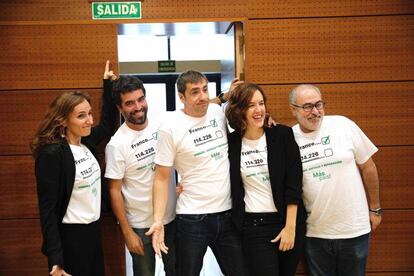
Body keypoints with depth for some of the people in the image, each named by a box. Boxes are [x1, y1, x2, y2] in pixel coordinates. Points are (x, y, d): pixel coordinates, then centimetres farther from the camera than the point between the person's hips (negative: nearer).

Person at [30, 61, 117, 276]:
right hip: (70, 237, -7)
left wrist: (108, 85, 17)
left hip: (93, 229, 8)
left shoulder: (86, 142, 1)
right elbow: (48, 210, -19)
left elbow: (107, 124, 22)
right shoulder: (52, 154, -19)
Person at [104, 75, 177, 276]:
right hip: (141, 226, -4)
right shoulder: (117, 145, -15)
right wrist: (127, 232, -11)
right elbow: (115, 191, -10)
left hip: (172, 218, 4)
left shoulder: (163, 124, -5)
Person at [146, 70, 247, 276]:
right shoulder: (170, 129, -11)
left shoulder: (218, 111, 3)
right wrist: (158, 220, -17)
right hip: (193, 219, -4)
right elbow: (161, 178, -9)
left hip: (227, 213, 5)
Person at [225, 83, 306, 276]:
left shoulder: (282, 135, -3)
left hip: (288, 221, 1)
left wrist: (290, 227, -9)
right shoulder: (231, 142, 0)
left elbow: (293, 185, -5)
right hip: (253, 225, 0)